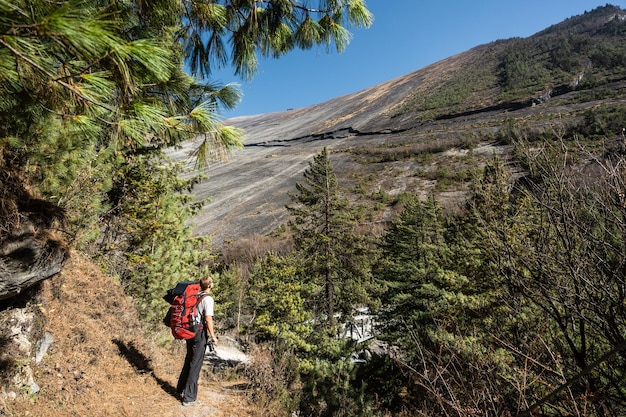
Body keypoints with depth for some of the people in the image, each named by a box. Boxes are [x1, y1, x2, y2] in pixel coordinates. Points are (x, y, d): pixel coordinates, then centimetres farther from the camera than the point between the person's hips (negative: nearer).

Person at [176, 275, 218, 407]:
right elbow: (208, 319, -22)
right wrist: (213, 336, -14)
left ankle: (181, 388, 41)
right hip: (200, 333, -8)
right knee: (195, 365, 2)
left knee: (189, 360, 24)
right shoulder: (208, 299, -18)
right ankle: (189, 398, 10)